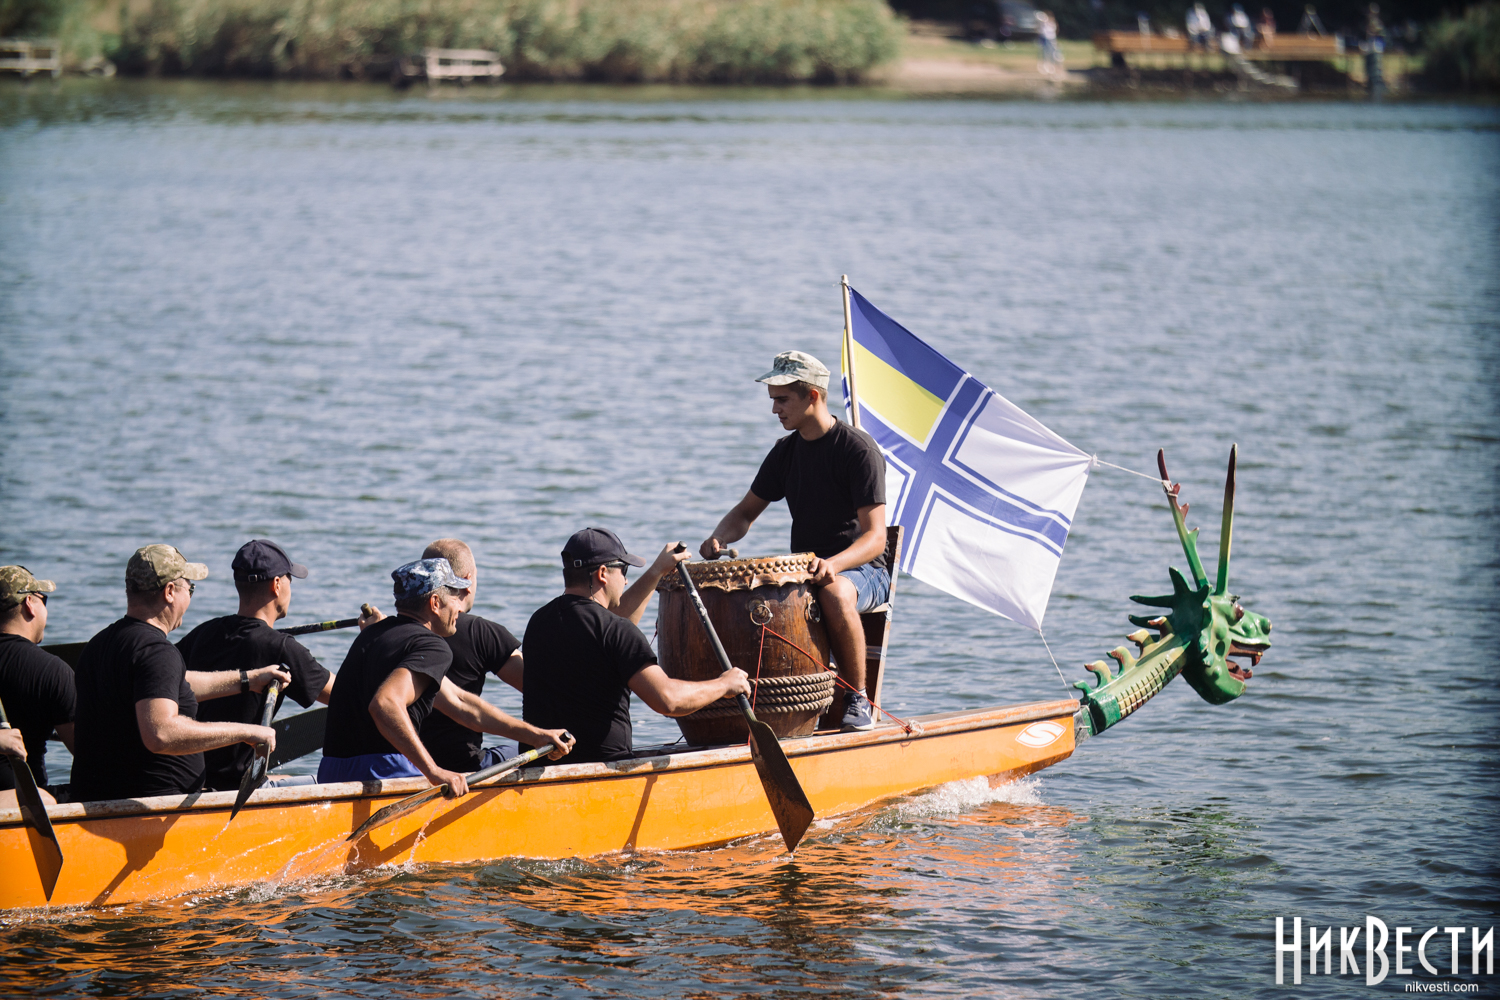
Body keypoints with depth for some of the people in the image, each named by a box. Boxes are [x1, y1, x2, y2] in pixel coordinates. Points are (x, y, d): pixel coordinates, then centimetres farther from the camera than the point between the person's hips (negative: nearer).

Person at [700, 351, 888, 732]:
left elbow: (875, 537, -20)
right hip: (804, 570, 6)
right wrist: (719, 539, -7)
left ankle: (858, 701, -22)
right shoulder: (786, 451, 9)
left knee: (835, 594, -41)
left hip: (860, 568, -6)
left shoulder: (858, 450, -14)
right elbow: (746, 512, 17)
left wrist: (833, 564, -39)